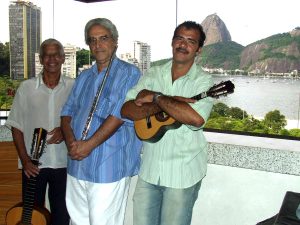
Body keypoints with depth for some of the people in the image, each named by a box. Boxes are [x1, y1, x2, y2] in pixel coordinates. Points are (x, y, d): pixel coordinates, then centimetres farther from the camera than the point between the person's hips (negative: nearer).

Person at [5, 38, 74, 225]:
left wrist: (66, 130, -13)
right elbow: (17, 127, 1)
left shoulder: (73, 87, -2)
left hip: (64, 163, 0)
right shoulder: (26, 87, -1)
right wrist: (25, 159, -6)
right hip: (33, 164, 0)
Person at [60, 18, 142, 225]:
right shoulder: (84, 77, 17)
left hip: (108, 166, -6)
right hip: (77, 164, 7)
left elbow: (120, 114, -16)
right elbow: (68, 112, 11)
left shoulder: (129, 73, -5)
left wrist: (89, 144, -18)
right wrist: (71, 141, -8)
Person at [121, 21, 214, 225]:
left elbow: (197, 118, -28)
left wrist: (157, 98, -19)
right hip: (149, 169, 4)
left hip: (183, 172, -3)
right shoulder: (153, 74, 4)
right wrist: (166, 104, -20)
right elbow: (126, 110, -8)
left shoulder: (204, 81, -8)